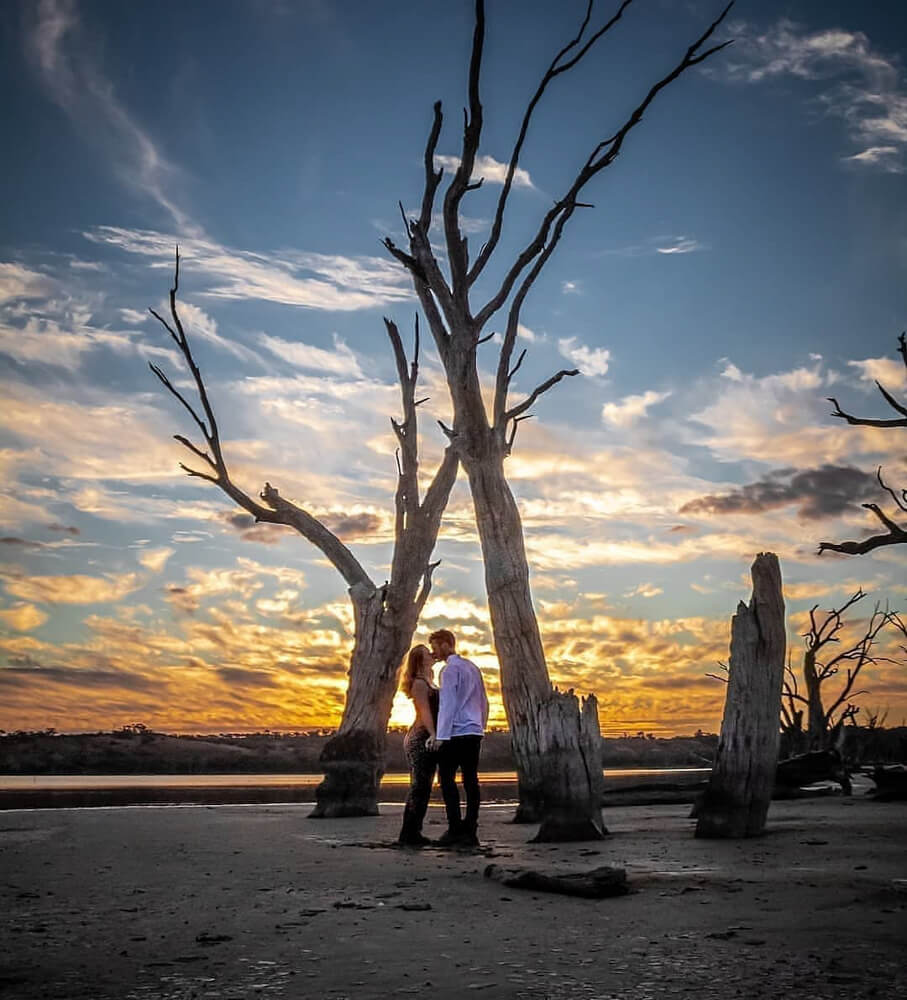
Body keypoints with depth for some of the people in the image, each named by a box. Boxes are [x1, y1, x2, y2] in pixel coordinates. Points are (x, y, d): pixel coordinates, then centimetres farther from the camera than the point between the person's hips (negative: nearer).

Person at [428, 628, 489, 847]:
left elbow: (447, 704, -13)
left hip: (456, 733, -8)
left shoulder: (450, 668, -7)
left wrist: (441, 736, -14)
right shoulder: (472, 667, 19)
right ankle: (470, 833, 4)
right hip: (474, 733, 8)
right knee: (470, 780, 5)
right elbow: (484, 702, 21)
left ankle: (455, 828, -9)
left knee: (447, 778, -3)